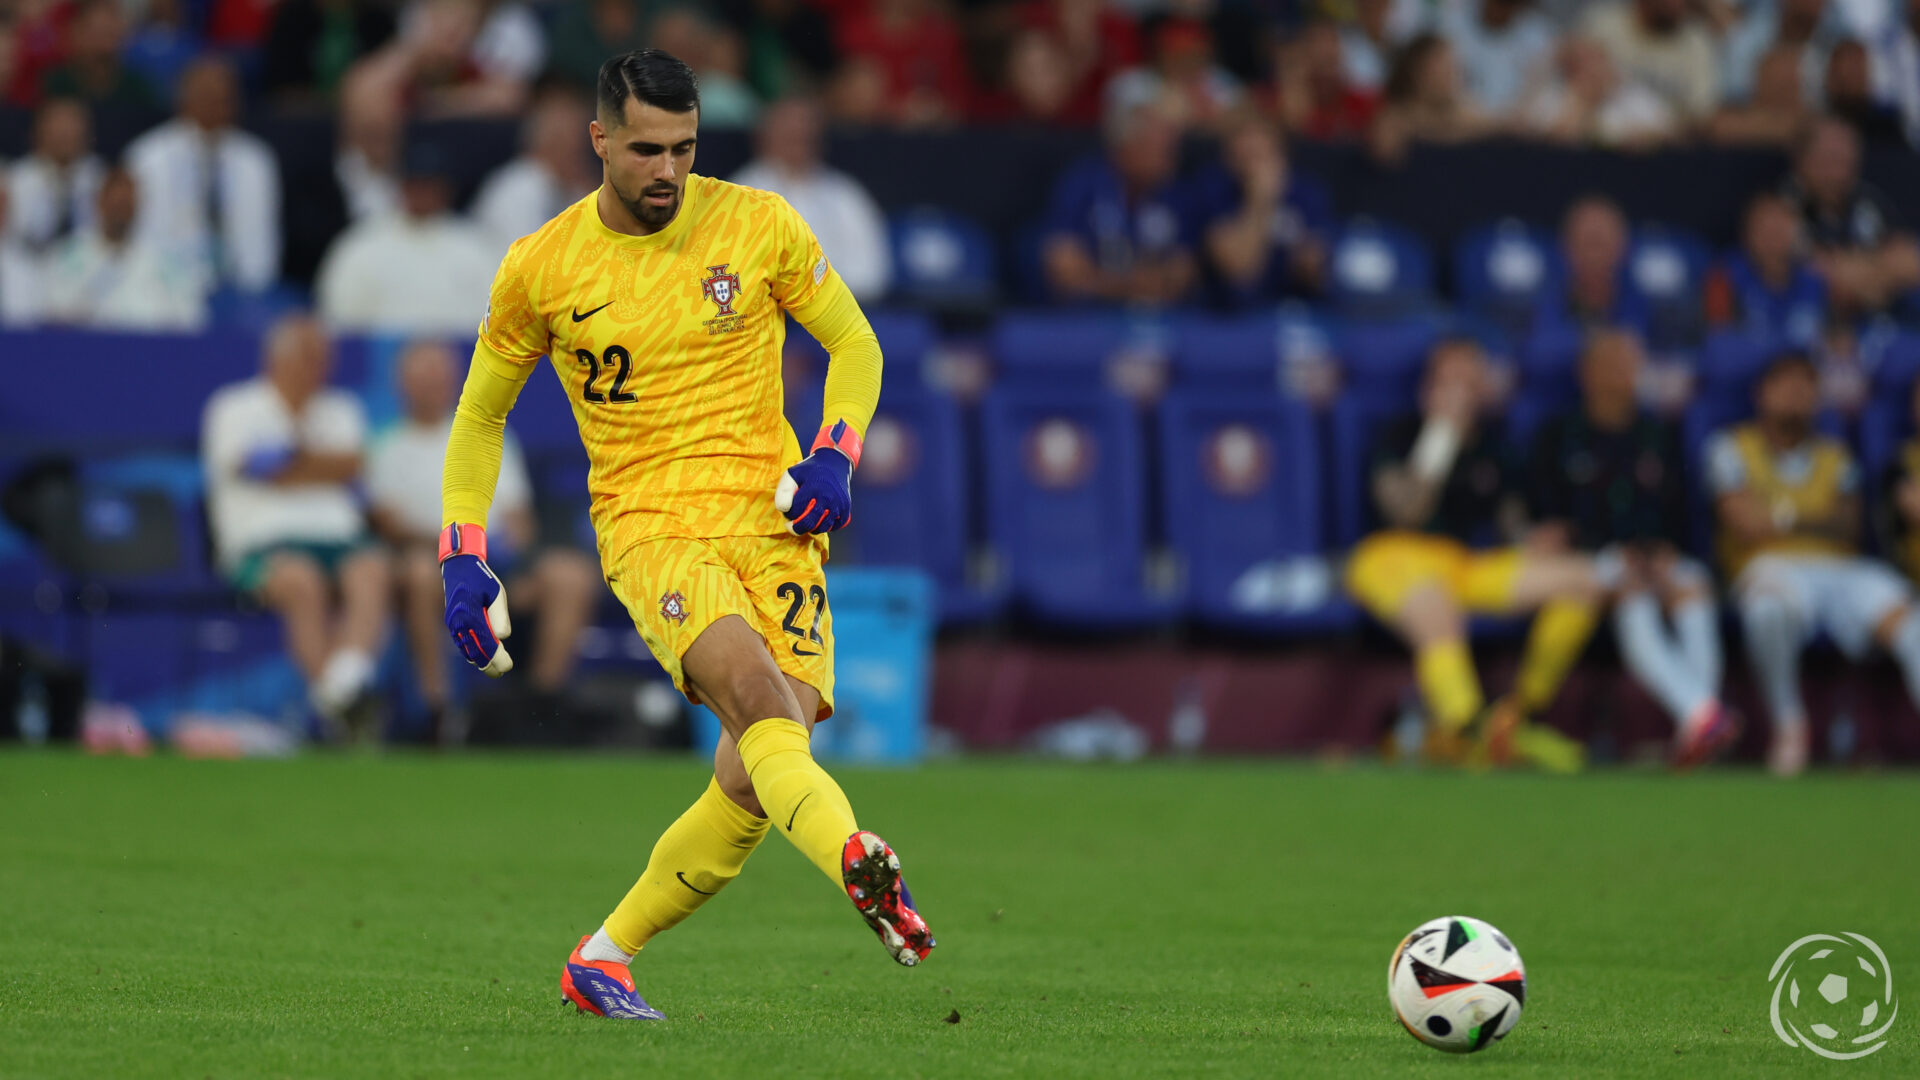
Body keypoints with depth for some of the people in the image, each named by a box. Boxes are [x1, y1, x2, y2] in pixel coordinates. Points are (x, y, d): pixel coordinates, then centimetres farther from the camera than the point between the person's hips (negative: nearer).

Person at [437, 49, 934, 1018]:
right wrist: (463, 559, 7)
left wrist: (835, 456, -6)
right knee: (758, 691, -31)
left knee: (752, 788, -7)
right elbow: (481, 411, 15)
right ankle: (860, 867, -56)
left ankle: (602, 961, 13)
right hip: (649, 527, -2)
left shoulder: (757, 226, 1)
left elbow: (853, 342, 12)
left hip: (771, 516, 2)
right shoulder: (541, 269, 2)